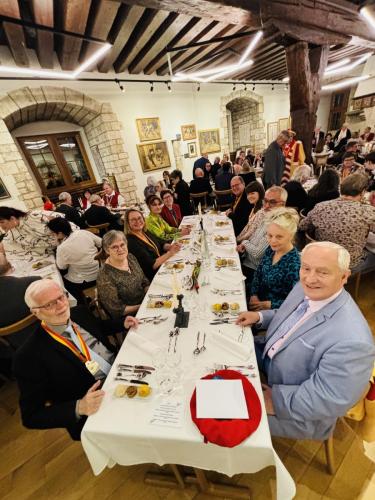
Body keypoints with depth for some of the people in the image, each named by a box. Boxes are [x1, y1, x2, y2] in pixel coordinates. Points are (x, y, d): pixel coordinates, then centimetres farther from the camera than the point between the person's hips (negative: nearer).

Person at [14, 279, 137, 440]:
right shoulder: (30, 356, -17)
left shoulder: (79, 314, -1)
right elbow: (31, 416, -10)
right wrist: (79, 408, -25)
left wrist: (122, 324, 2)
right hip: (97, 414, -5)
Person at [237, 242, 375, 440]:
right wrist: (260, 316, -8)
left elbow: (328, 400, -27)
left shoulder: (352, 340, -36)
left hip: (298, 412, -6)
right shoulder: (305, 289, -12)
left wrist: (276, 400, -21)